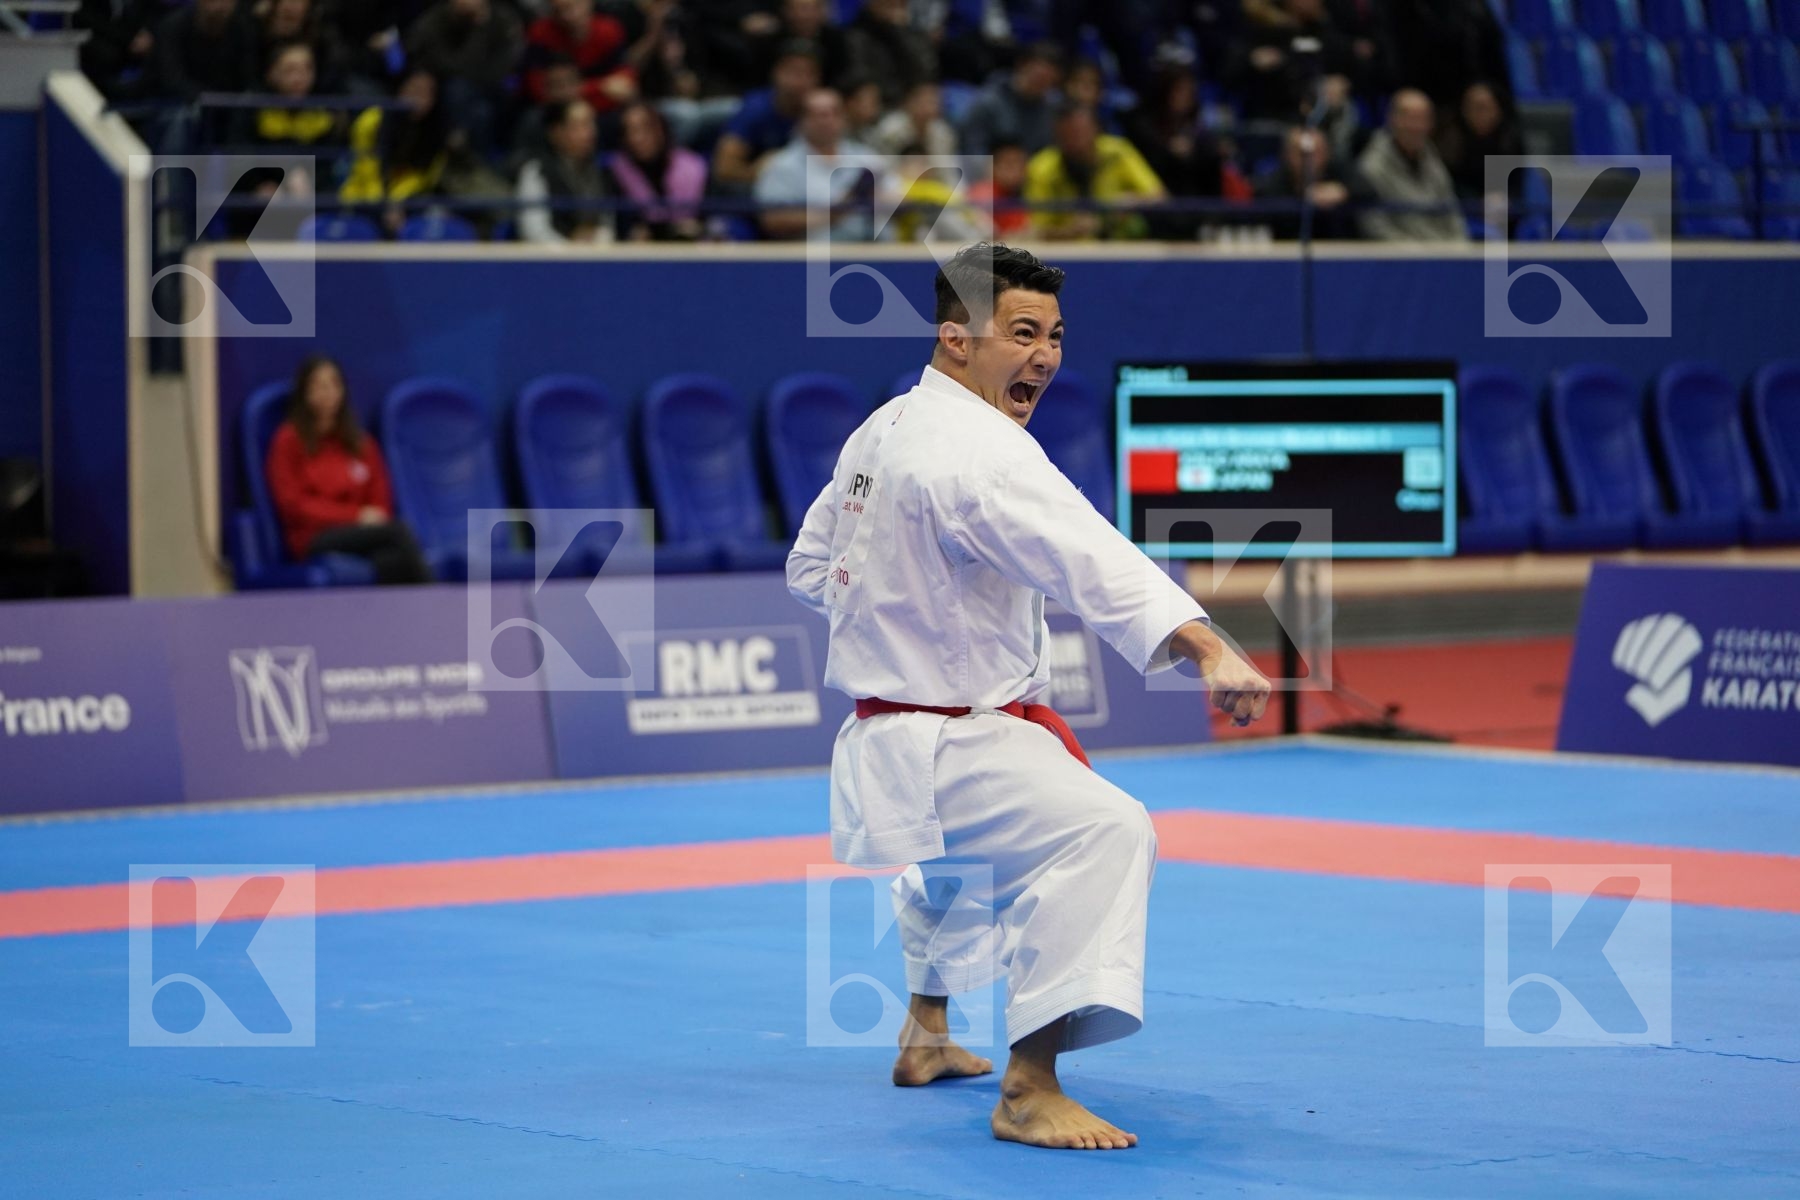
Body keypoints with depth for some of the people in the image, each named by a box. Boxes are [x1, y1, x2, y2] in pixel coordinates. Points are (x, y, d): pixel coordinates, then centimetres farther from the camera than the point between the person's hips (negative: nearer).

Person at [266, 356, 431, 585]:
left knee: (391, 559, -35)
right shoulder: (289, 440, 4)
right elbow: (294, 505, -3)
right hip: (314, 538, -4)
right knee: (397, 531, -32)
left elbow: (380, 499, 18)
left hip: (362, 533, 4)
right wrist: (355, 515, -12)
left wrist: (373, 516, -8)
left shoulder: (360, 442, 18)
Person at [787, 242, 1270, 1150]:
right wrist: (1208, 651, -47)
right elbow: (1090, 560, -37)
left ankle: (926, 1034, 58)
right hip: (945, 755, -11)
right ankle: (1030, 1092, -34)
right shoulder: (976, 451, -21)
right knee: (1102, 830, -30)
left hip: (881, 749, 11)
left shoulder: (881, 432, 10)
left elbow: (810, 570, 23)